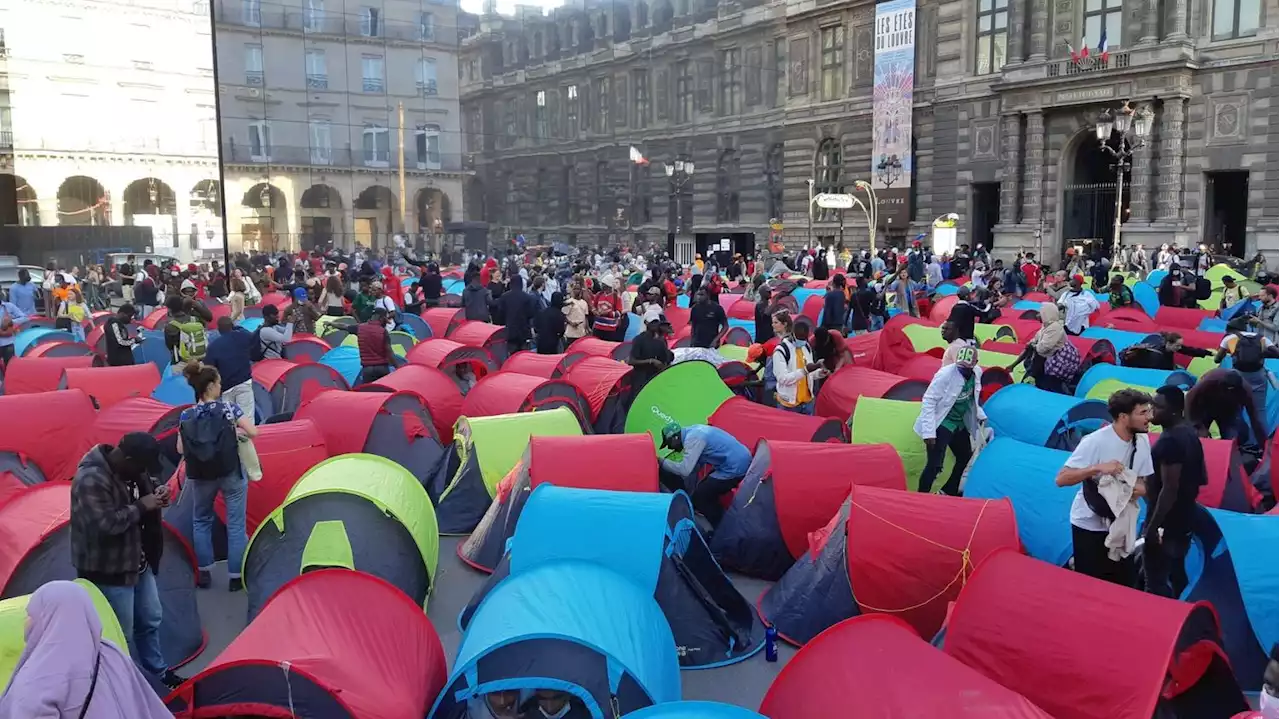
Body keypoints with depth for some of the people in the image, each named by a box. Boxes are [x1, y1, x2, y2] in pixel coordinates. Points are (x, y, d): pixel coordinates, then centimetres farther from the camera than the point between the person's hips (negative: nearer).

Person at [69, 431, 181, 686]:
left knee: (151, 619, 22)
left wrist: (156, 494, -6)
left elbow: (145, 485, 17)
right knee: (122, 634, 6)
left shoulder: (128, 469, -2)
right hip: (109, 571, -9)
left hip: (138, 560, 9)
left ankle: (158, 671, 40)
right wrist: (141, 507, -24)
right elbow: (105, 524, -34)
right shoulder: (91, 479, -28)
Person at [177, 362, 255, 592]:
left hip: (201, 477, 3)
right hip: (231, 474, -3)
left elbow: (180, 449, 1)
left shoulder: (186, 416, -2)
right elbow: (253, 432, -12)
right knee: (235, 524, 7)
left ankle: (204, 574, 23)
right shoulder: (228, 407, -10)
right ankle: (236, 577, 10)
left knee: (201, 521, 22)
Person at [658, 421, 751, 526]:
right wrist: (690, 493, 24)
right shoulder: (693, 432, 11)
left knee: (699, 498, -4)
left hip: (734, 467, -10)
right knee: (705, 492, 18)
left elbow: (685, 470, -26)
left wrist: (662, 462, -12)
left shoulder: (693, 439, -19)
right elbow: (693, 466, 19)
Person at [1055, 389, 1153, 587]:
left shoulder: (1142, 442, -3)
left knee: (1126, 583, 12)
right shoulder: (1095, 442, -23)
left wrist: (1140, 489, -16)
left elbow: (1141, 480, 9)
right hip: (1090, 526, -6)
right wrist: (1098, 467, -35)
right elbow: (1061, 479, -25)